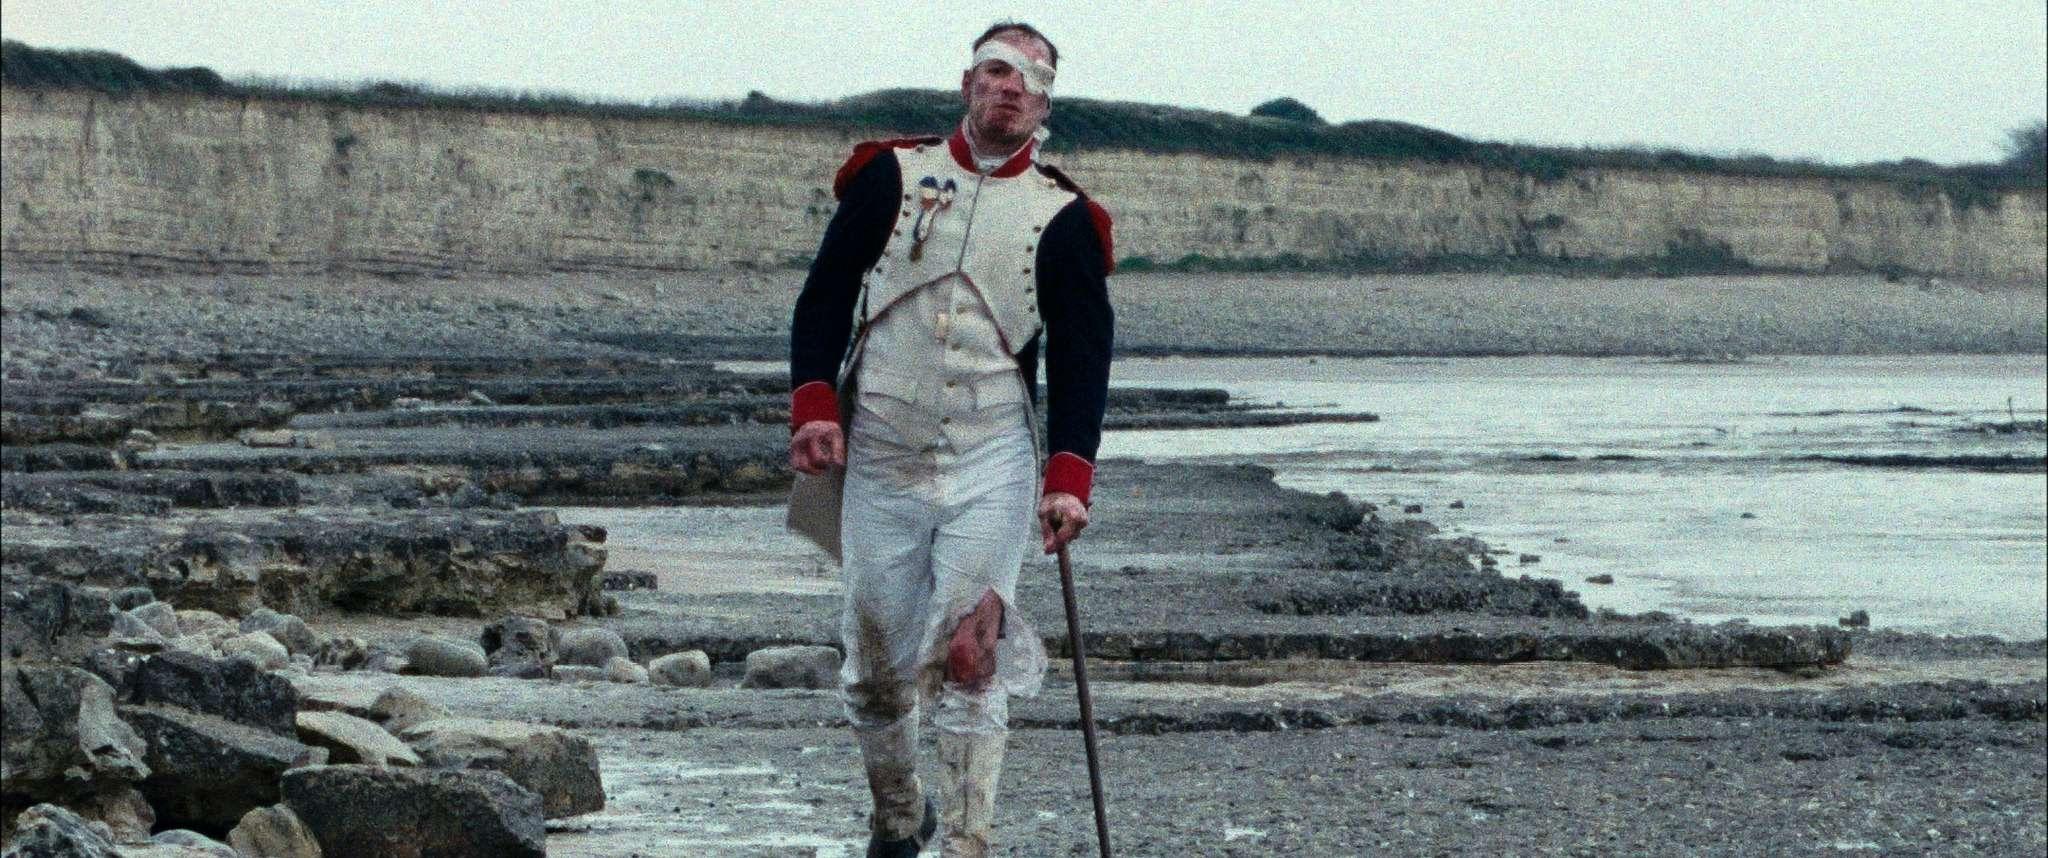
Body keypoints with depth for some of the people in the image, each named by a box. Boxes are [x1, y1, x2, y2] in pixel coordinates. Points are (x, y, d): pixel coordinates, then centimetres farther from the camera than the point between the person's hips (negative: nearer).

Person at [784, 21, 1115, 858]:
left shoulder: (1062, 218, 4)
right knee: (875, 663, 6)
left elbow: (1080, 358, 3)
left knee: (971, 650, -15)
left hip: (993, 466, -2)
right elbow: (823, 298, 6)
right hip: (879, 464, 2)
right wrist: (813, 404, -9)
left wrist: (1068, 477, -9)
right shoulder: (890, 176, 7)